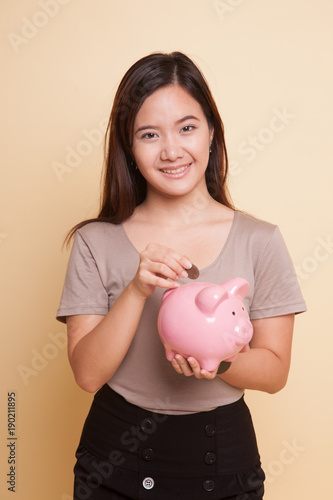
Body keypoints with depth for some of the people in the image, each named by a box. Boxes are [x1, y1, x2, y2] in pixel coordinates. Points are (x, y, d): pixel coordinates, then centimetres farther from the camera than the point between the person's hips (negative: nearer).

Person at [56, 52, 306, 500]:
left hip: (223, 461, 1)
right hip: (116, 461, 0)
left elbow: (274, 371, -5)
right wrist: (137, 290, -24)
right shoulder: (96, 242, -8)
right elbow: (88, 374, -11)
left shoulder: (260, 241, -8)